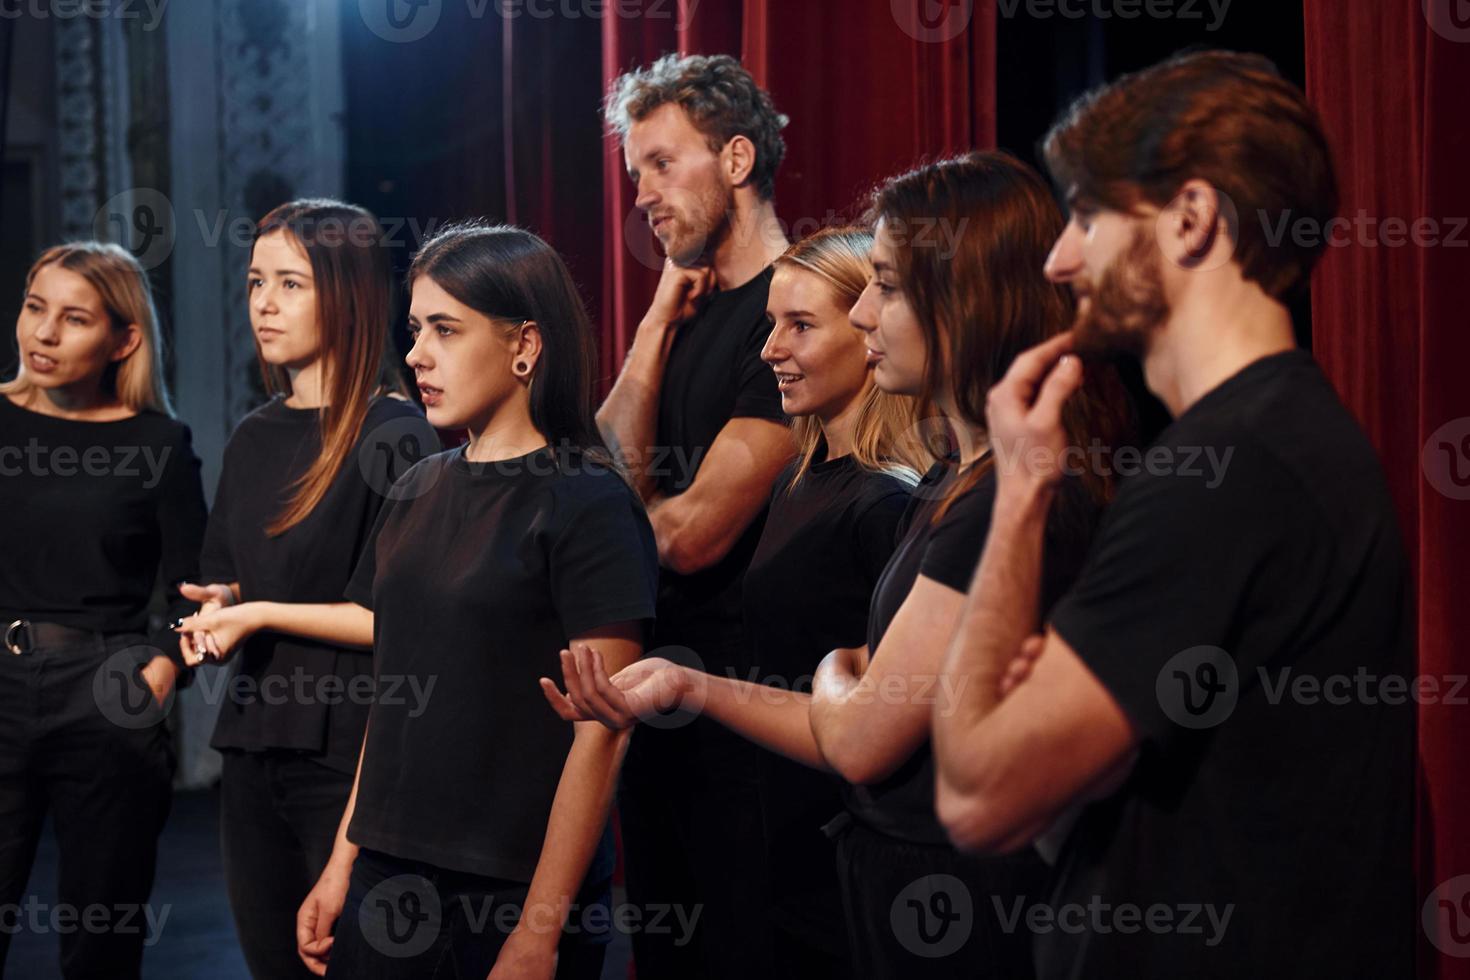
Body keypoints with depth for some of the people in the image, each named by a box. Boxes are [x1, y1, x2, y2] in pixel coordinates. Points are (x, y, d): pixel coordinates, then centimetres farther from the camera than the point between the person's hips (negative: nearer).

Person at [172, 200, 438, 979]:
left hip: (353, 747, -7)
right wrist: (216, 610, 1)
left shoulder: (395, 440, -10)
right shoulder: (255, 439, 13)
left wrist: (264, 614, -13)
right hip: (255, 742, 7)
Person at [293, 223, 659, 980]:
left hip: (514, 886, -6)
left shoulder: (586, 506, -10)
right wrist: (342, 865, 10)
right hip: (389, 873, 6)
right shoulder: (417, 494, 10)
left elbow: (598, 734, -14)